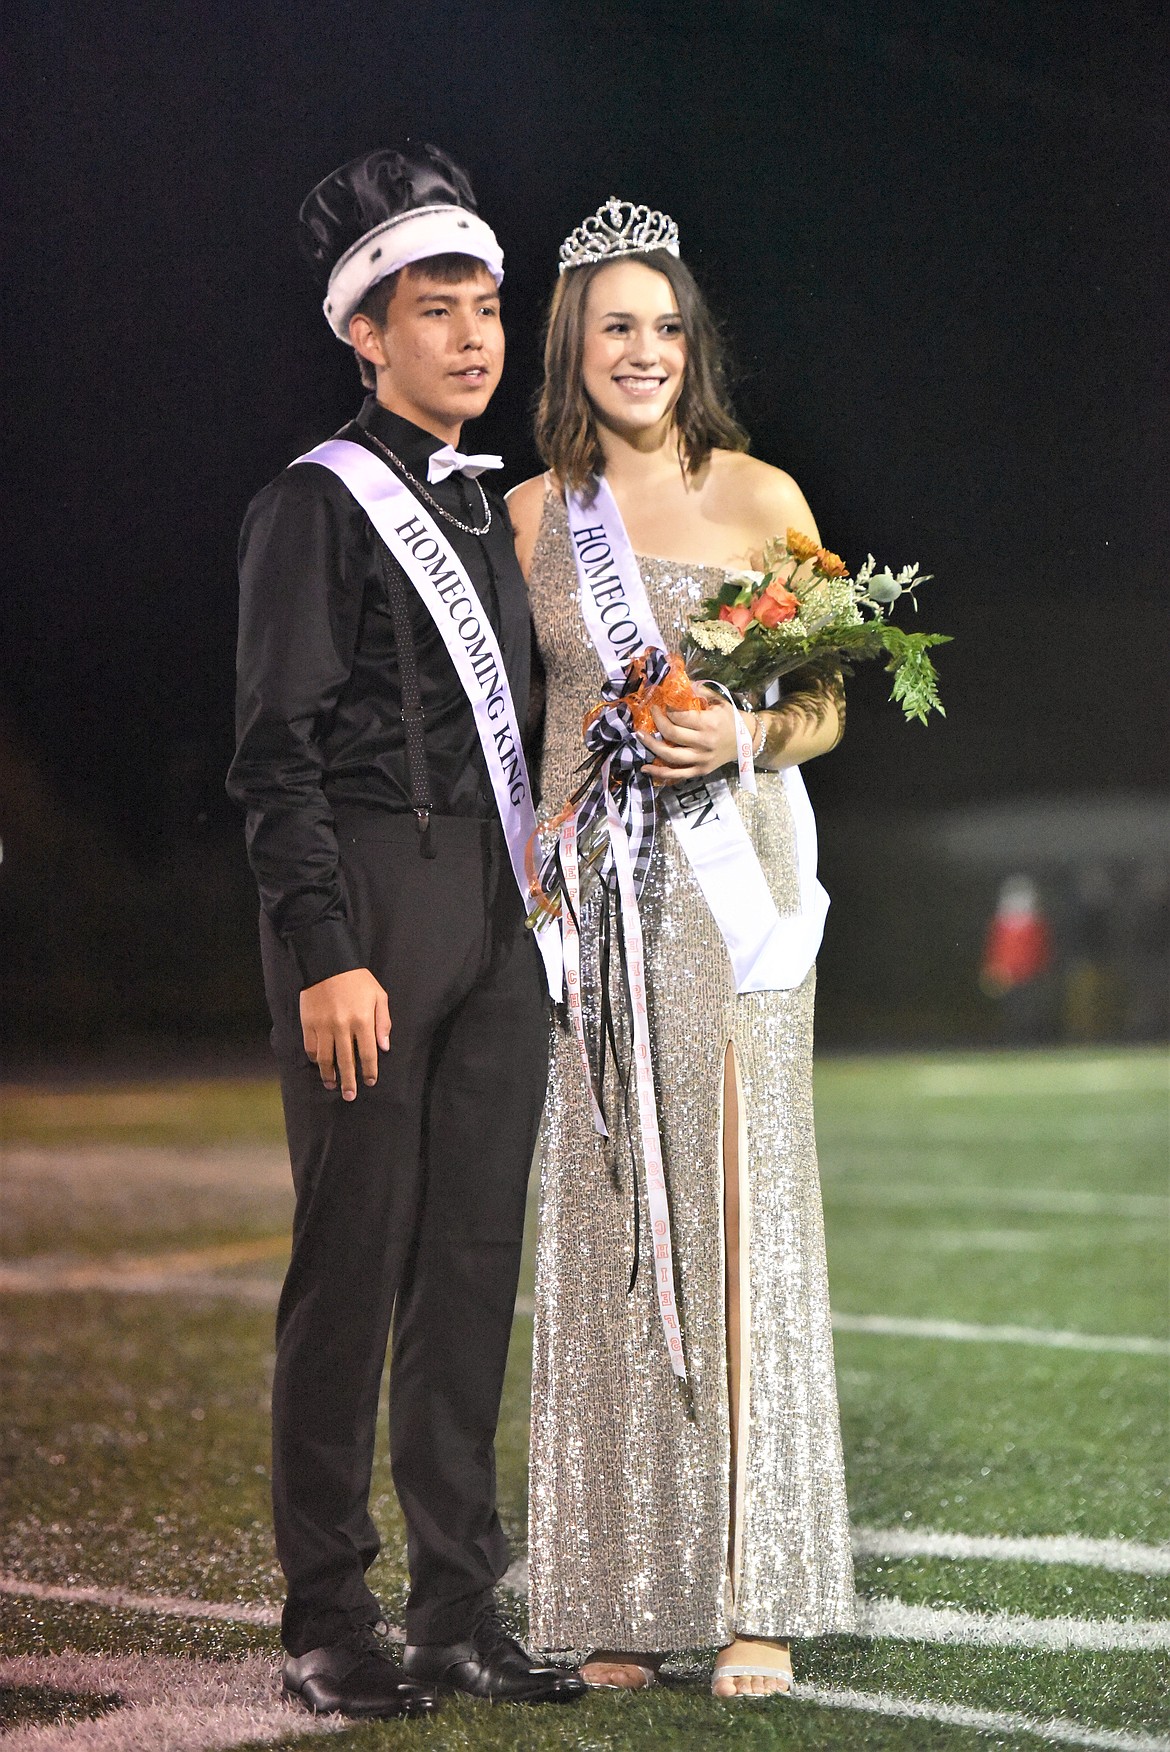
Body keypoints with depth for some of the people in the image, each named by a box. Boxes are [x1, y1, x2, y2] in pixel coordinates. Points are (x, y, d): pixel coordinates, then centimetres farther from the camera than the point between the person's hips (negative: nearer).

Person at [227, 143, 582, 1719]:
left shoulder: (487, 508, 18)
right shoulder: (319, 502, -5)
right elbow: (278, 751, -11)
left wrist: (533, 915, 15)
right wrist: (326, 953, -18)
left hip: (498, 915, 7)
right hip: (370, 903, -7)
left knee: (474, 1264, 7)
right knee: (353, 1263, -3)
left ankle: (459, 1609, 14)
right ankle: (327, 1621, 6)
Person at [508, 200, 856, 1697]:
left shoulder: (760, 496, 3)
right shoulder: (531, 515, 10)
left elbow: (826, 706, 6)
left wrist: (746, 737, -15)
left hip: (731, 876, -2)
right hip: (589, 886, 2)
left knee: (735, 1205, -4)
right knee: (605, 1218, 1)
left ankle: (755, 1592, 1)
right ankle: (624, 1593, 7)